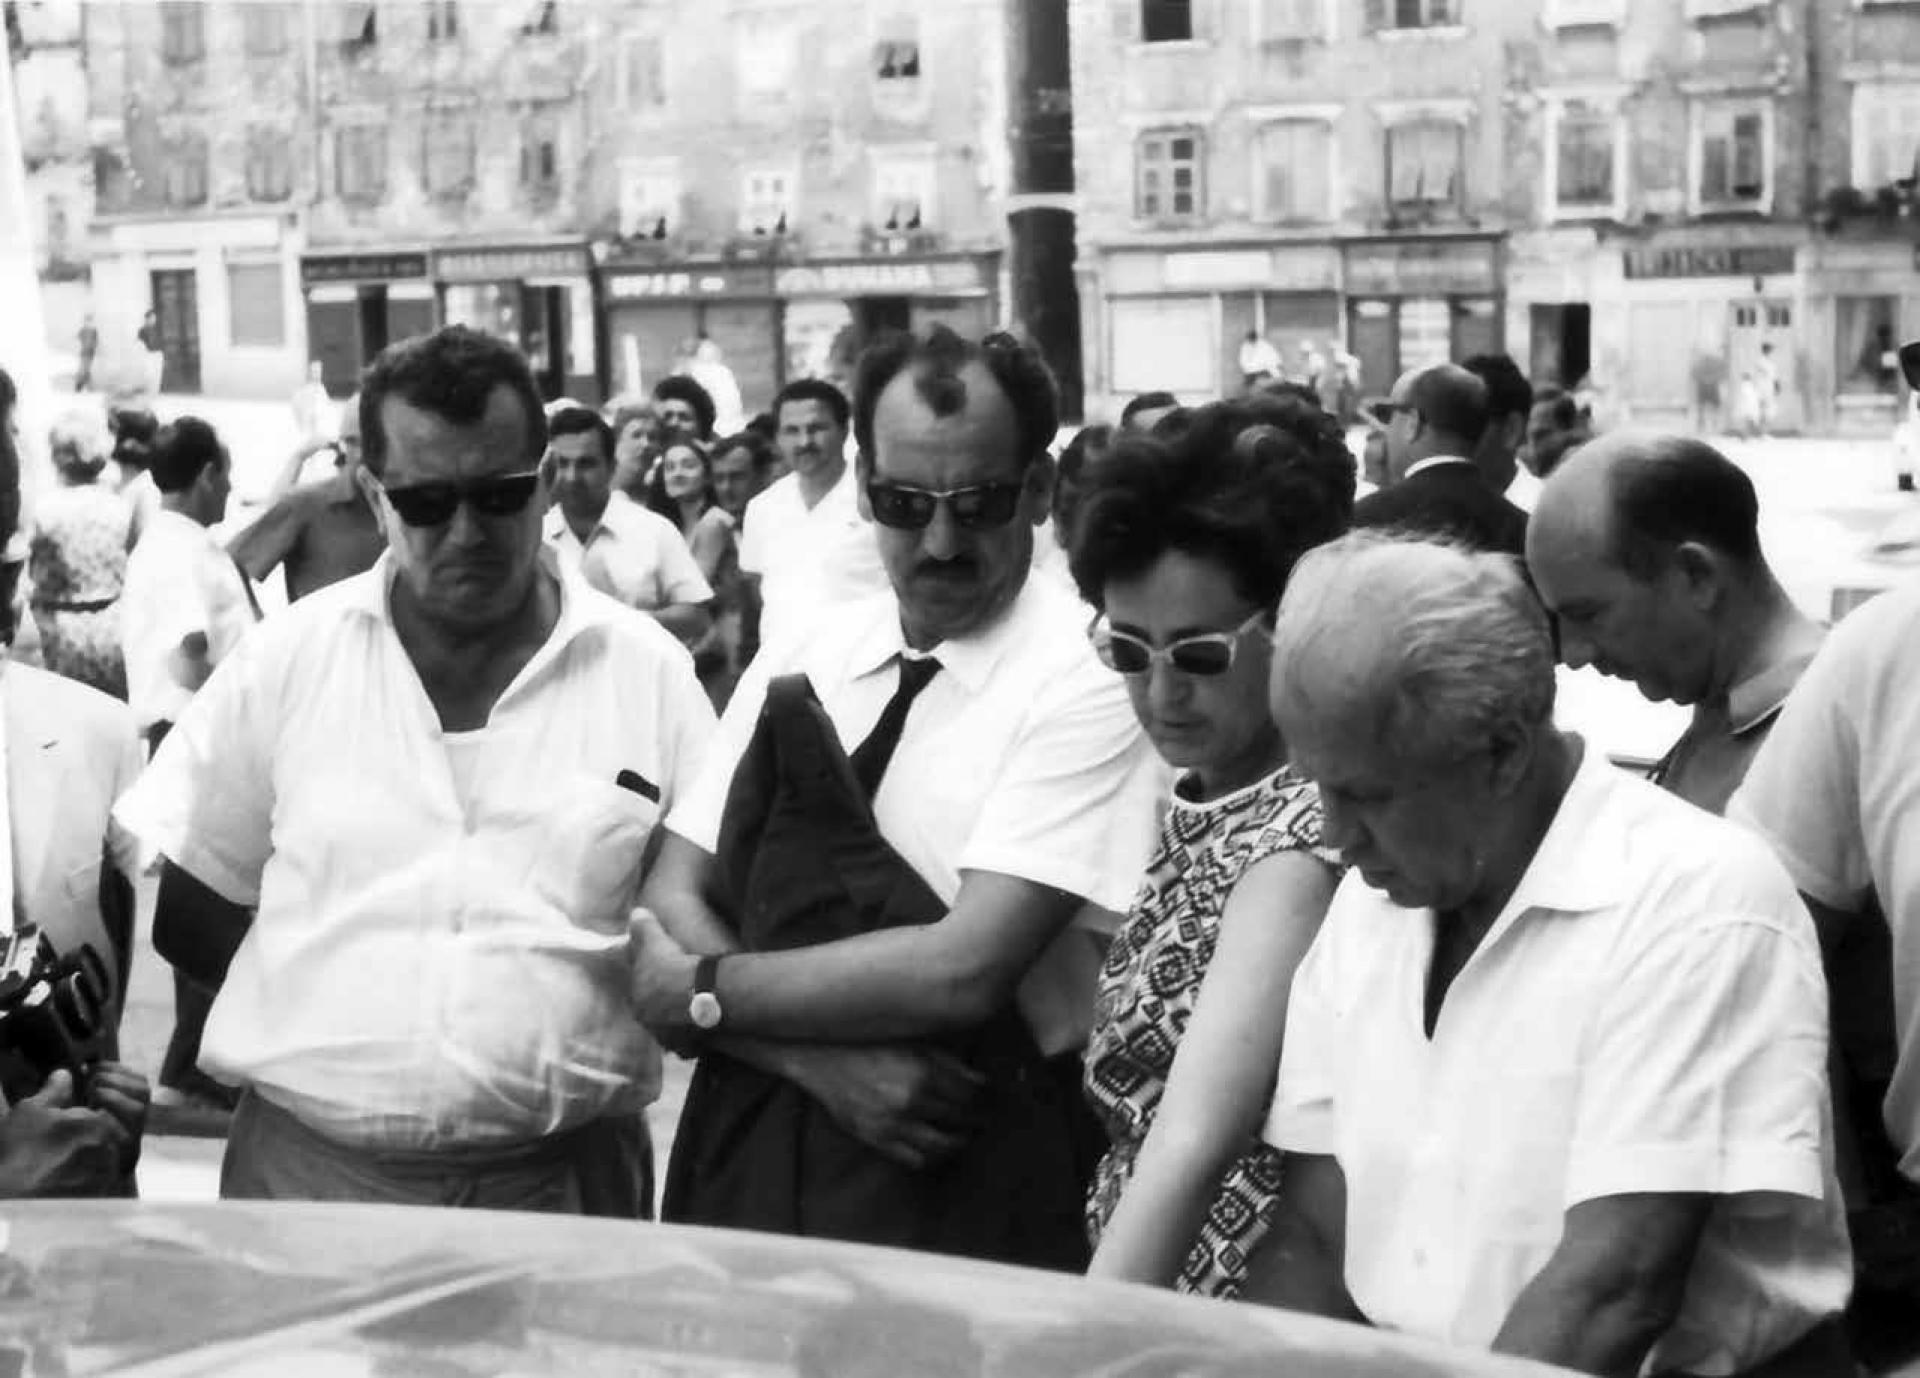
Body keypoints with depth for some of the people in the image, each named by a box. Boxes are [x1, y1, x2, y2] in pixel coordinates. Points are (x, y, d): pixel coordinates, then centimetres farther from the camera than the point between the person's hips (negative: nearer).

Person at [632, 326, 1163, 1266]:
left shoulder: (1085, 680, -11)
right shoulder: (796, 662, 4)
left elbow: (965, 968, -20)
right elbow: (670, 906, -2)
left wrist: (705, 989, -11)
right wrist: (824, 1060, -18)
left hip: (974, 1183, -4)